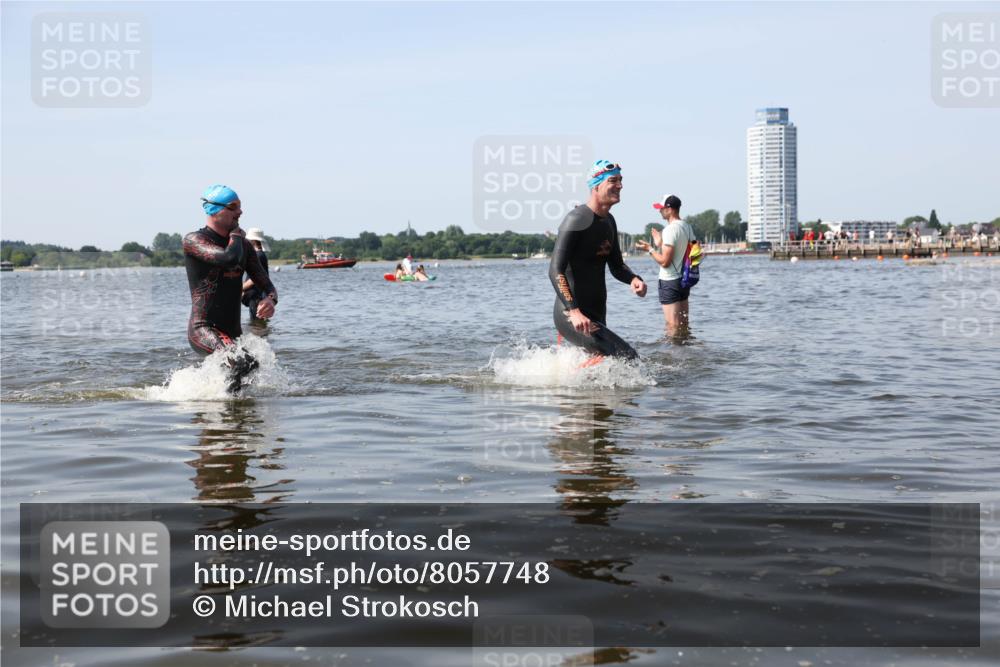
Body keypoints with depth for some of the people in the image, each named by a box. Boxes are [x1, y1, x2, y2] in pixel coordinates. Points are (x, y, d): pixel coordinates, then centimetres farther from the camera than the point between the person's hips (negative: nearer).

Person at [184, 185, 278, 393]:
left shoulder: (244, 245, 11)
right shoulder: (194, 240, -10)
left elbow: (266, 285, 12)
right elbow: (230, 258, -27)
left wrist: (269, 300, -13)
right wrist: (236, 234, -6)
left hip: (233, 333, 8)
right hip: (202, 329, -8)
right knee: (244, 363, -33)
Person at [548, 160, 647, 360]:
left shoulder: (608, 221, 12)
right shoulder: (578, 220, -16)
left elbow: (616, 266, 20)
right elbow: (555, 271, -23)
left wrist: (633, 279, -4)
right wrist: (574, 312, -36)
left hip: (597, 315, 10)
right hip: (572, 316, -10)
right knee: (628, 358, -22)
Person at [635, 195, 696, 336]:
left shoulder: (670, 229, -19)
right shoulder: (687, 227, 8)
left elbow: (665, 261, -21)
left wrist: (650, 249, -8)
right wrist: (660, 244, 19)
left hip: (670, 282, -9)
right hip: (684, 279, 9)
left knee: (672, 325, -4)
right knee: (683, 322, 15)